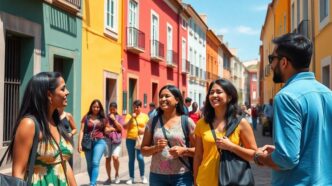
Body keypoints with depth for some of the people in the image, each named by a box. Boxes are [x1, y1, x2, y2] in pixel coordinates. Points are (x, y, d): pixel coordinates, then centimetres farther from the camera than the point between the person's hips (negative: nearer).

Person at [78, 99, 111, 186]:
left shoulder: (103, 118, 7)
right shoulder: (86, 117, 5)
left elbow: (106, 131, 15)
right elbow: (82, 131, 0)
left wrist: (111, 129, -7)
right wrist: (79, 144, -8)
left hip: (99, 141, -1)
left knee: (95, 163, -15)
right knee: (89, 165, 9)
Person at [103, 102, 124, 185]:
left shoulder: (119, 117, 8)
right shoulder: (106, 117, 10)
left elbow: (120, 128, -3)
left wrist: (114, 119, -7)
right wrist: (112, 128, -4)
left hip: (116, 140, -1)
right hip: (107, 139, 2)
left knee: (115, 157, -16)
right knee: (107, 159, 2)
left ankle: (117, 174, 9)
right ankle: (109, 178, 14)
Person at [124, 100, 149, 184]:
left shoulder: (145, 116, 7)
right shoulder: (129, 115, 4)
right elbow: (125, 127, -5)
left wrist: (144, 130, -12)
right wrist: (131, 118, -14)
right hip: (130, 139, 1)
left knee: (140, 157, -10)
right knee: (131, 159, 5)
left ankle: (142, 176, 9)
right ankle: (131, 177, 13)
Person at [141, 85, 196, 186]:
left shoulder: (187, 121, -2)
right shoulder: (153, 122, 4)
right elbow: (144, 150, 7)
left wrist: (183, 150, -15)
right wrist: (155, 148, -12)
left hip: (181, 176, -2)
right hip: (157, 175, 2)